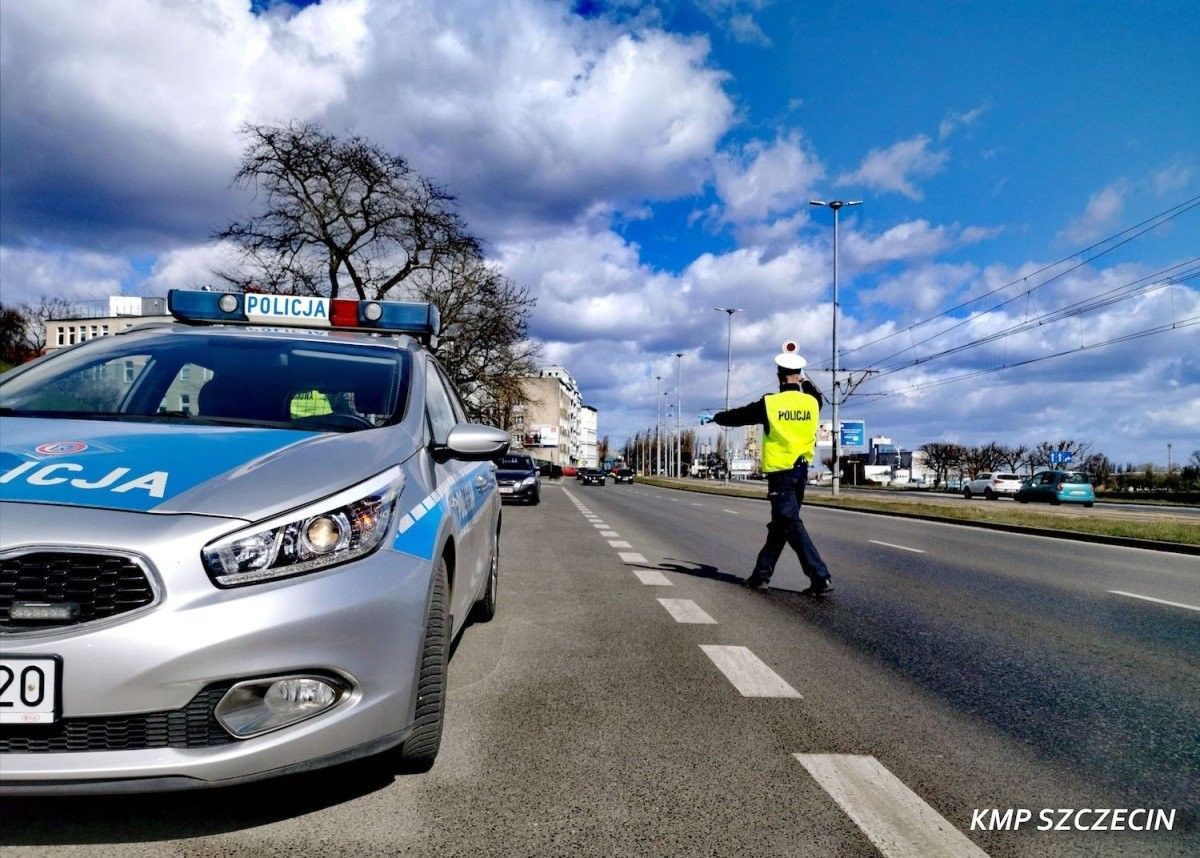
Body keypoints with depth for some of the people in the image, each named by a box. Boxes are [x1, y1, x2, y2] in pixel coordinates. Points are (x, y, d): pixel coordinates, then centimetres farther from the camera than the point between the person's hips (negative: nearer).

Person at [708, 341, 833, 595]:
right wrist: (804, 380, 37)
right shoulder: (811, 402, 1)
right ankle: (761, 574, 23)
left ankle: (820, 577, -12)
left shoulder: (769, 404, -12)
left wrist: (717, 417, 21)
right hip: (802, 470, 6)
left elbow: (739, 415, 2)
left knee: (791, 524, -5)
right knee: (779, 525, 13)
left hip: (780, 472, -6)